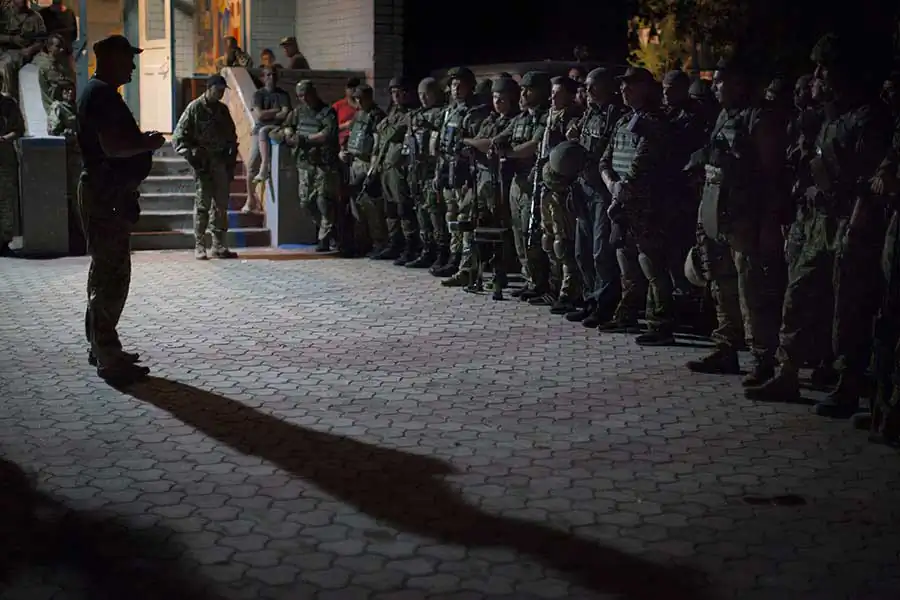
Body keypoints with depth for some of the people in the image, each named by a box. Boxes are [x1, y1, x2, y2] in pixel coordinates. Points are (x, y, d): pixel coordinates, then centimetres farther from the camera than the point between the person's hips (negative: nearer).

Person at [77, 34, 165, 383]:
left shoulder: (98, 92, 17)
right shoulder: (102, 94, -16)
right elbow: (113, 147, -26)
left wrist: (142, 140, 13)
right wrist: (149, 143, -12)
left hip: (106, 193, 11)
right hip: (107, 195, -11)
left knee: (106, 271, 17)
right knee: (113, 275, -8)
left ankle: (101, 347, 27)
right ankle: (108, 358, -4)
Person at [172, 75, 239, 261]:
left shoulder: (222, 110, 14)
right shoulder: (194, 108, -3)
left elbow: (231, 135, 24)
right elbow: (178, 137, -5)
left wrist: (231, 158, 14)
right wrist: (191, 156, -14)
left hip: (221, 162, 6)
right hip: (203, 163, -6)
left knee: (221, 204, 6)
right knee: (203, 204, -6)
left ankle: (218, 246, 12)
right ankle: (199, 247, 0)